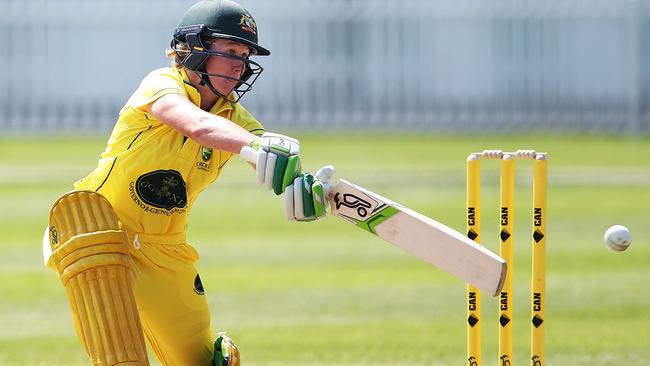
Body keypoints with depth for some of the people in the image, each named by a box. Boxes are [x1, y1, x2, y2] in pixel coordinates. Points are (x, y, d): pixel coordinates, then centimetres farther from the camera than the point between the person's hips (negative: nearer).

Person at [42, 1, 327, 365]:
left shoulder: (234, 116, 1)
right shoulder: (162, 85, -16)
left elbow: (277, 169, -16)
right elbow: (198, 126, -38)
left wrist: (302, 187, -41)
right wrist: (257, 146, -56)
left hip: (165, 255, 5)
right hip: (90, 235, -5)